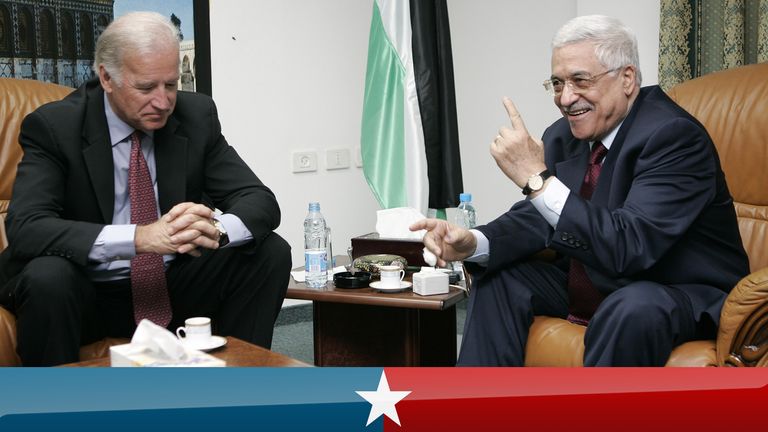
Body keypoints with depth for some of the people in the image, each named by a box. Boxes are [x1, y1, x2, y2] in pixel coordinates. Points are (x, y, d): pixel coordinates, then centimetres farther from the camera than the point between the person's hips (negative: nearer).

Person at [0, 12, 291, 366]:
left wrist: (216, 229, -32)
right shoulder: (53, 125, -13)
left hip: (174, 288, 4)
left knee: (271, 252, -14)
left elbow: (262, 202, -7)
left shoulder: (196, 115, -5)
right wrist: (141, 237, -40)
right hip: (90, 294, -3)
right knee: (47, 277, -34)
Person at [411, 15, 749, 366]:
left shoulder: (674, 136, -22)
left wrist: (537, 178, -34)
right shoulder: (563, 136, 0)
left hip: (680, 294, -7)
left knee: (633, 308, -36)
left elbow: (629, 246, -32)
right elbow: (537, 217, 4)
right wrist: (472, 244, -17)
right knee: (498, 278, 1)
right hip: (589, 287, 8)